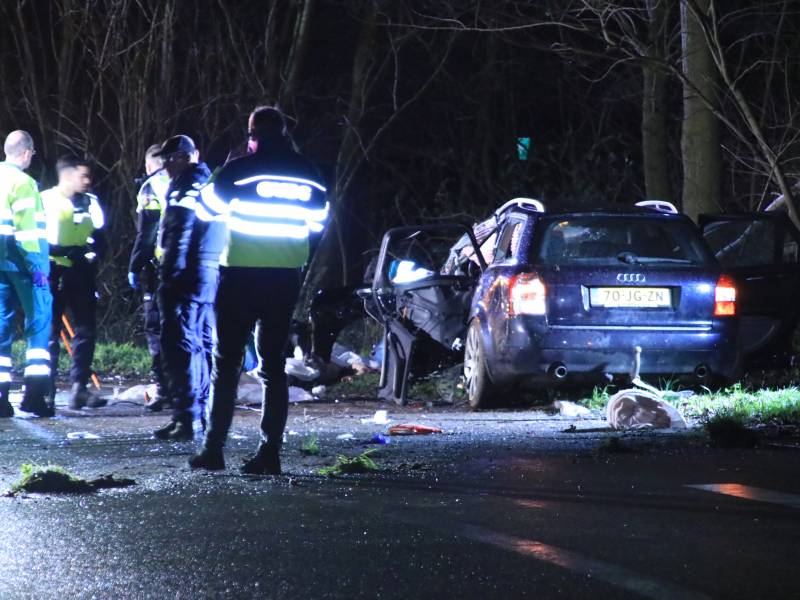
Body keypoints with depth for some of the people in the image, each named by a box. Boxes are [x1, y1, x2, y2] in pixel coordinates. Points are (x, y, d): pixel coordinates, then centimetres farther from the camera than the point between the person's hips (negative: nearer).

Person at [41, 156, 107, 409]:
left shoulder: (90, 202, 9)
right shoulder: (45, 200, -4)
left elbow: (99, 237, 16)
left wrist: (92, 255, -5)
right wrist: (60, 251, -16)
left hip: (80, 273, 4)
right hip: (52, 272, -4)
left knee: (86, 329, -1)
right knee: (50, 332, 0)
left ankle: (79, 388, 2)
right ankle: (46, 391, 4)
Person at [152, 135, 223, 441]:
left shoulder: (186, 186, -8)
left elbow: (179, 233, -16)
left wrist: (169, 274, -18)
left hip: (186, 275, -9)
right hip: (212, 274, 9)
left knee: (180, 346, -9)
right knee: (203, 344, 13)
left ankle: (186, 417, -14)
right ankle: (204, 414, 16)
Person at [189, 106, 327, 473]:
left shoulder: (240, 170, -9)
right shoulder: (307, 174, 4)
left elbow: (206, 208, 4)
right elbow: (317, 222, 14)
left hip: (240, 275, -3)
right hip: (285, 277, 4)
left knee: (227, 363, 3)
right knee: (273, 365, 7)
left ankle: (214, 449, 0)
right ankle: (270, 451, 0)